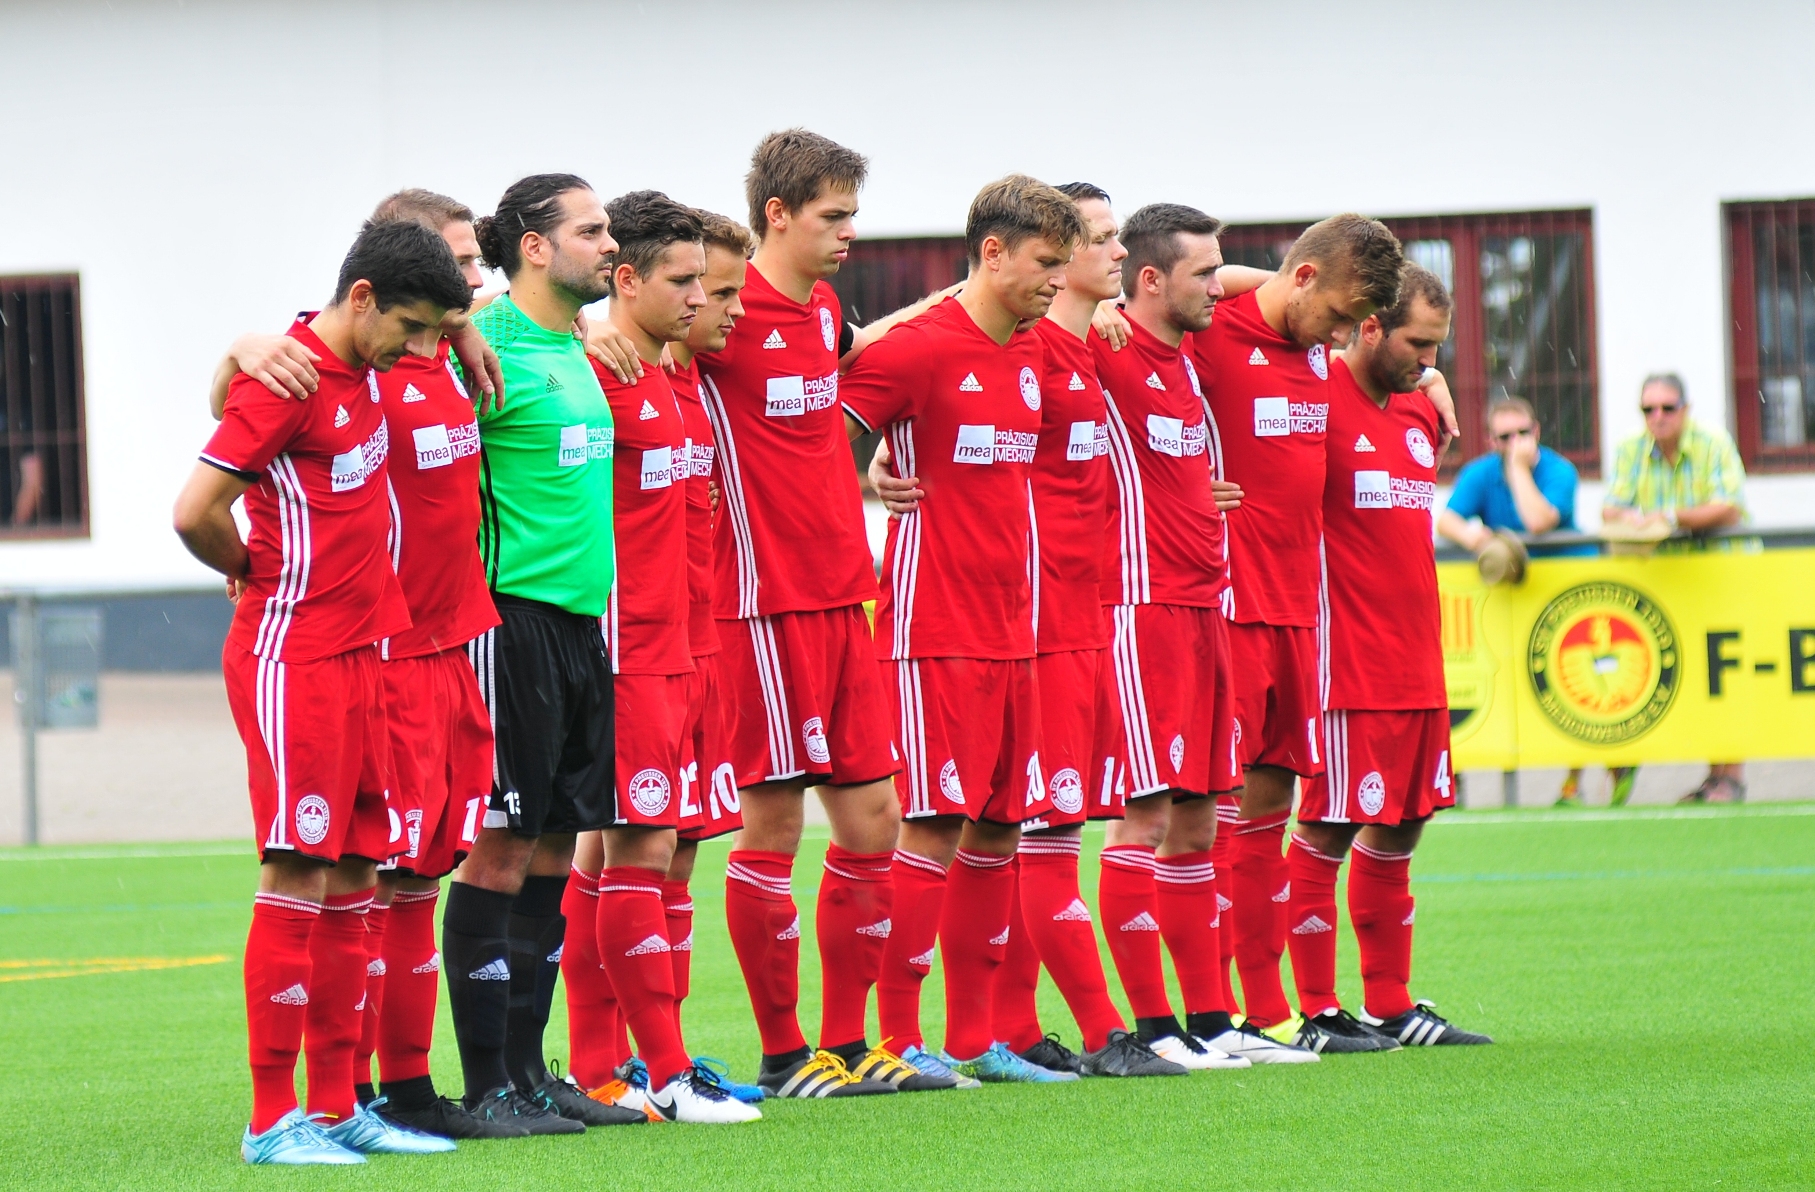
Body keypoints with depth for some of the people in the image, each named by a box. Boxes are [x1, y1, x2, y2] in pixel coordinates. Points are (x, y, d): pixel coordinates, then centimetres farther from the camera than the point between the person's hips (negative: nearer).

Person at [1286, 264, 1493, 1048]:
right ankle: (1318, 1012, 3)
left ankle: (1391, 1007, 19)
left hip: (1417, 663, 8)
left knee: (1397, 835, 12)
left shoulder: (1419, 411, 13)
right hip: (1349, 664, -8)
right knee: (1327, 832, -3)